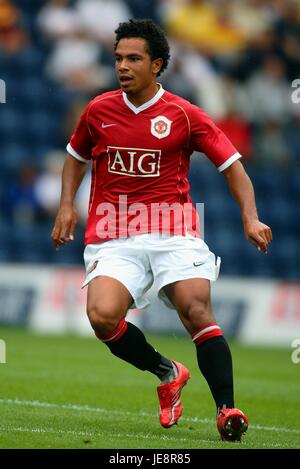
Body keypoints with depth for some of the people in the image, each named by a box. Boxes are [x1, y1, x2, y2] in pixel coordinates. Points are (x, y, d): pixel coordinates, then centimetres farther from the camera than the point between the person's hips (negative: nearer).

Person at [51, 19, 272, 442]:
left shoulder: (184, 115, 2)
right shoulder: (99, 111, 9)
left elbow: (232, 165, 4)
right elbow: (76, 156, 28)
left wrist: (251, 218, -8)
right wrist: (67, 205, 13)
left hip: (173, 233, -2)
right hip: (113, 239, 2)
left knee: (196, 309, -22)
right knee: (102, 316, -21)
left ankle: (227, 410, -17)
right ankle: (168, 373, 5)